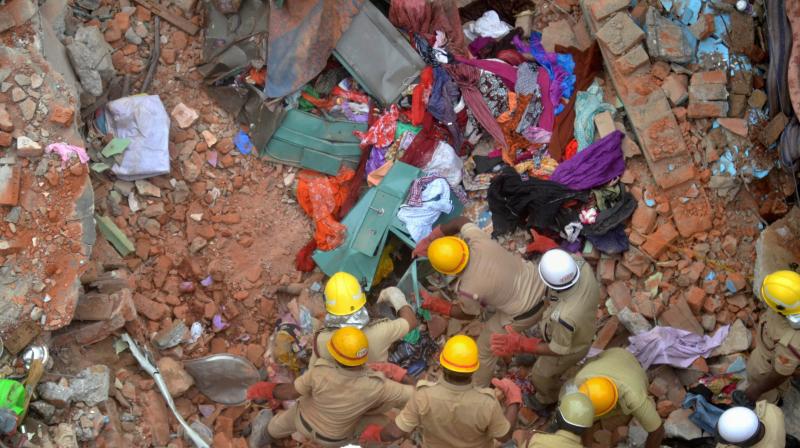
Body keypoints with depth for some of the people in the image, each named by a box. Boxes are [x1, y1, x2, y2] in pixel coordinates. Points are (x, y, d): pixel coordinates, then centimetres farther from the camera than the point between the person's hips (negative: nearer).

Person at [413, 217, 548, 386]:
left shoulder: (468, 289, -29)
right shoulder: (478, 240, -21)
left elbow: (468, 315, -4)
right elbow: (461, 221, 2)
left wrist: (434, 304, 2)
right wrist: (428, 240, -1)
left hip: (524, 314, -6)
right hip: (539, 283, 6)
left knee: (484, 350, 16)